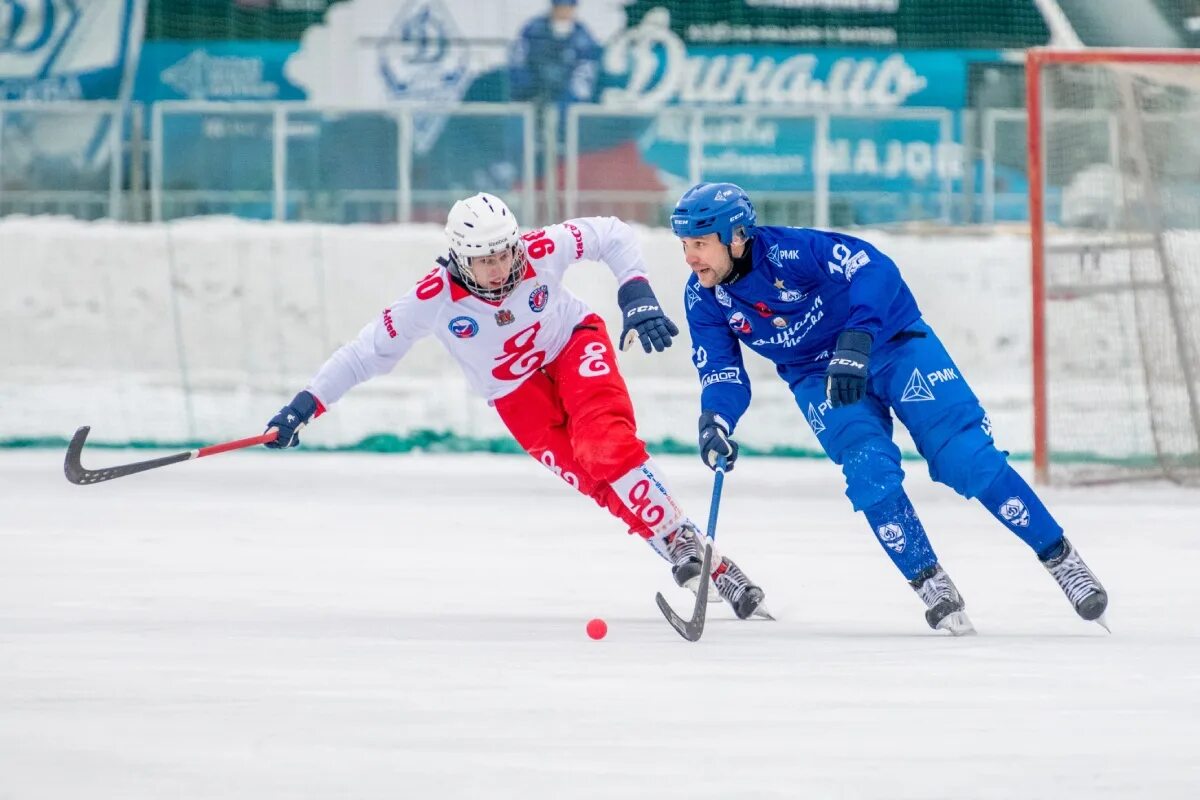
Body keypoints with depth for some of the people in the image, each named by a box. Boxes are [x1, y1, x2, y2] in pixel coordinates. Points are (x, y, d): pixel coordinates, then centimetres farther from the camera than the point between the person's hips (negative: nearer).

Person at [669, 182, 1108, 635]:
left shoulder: (788, 250, -30)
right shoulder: (703, 299, -11)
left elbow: (872, 269, -39)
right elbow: (722, 372, -6)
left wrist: (856, 343, -50)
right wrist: (715, 420, -27)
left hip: (890, 341, -4)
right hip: (818, 374, 4)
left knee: (967, 459, -10)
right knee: (871, 473, -19)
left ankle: (1061, 559, 2)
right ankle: (930, 586, -3)